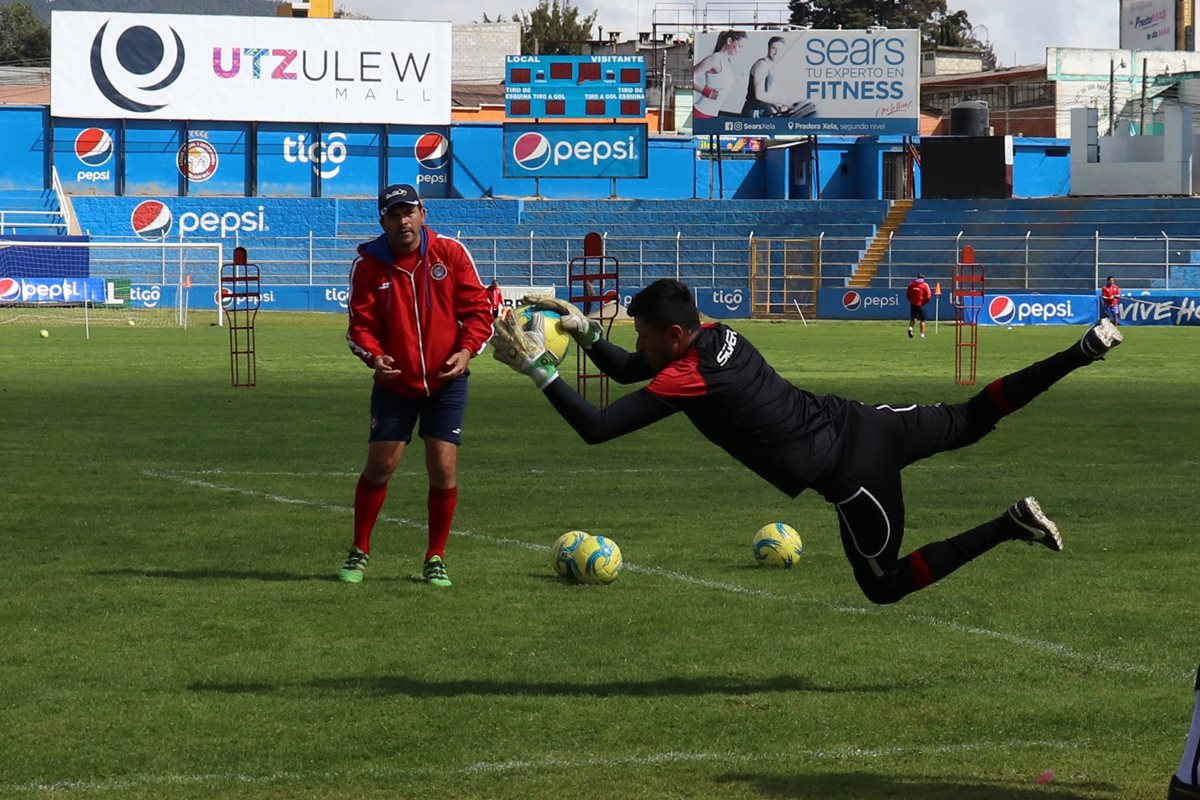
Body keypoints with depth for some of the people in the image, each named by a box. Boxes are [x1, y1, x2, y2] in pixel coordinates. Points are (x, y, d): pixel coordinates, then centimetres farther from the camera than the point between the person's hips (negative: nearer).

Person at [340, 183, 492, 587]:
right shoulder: (368, 264, -5)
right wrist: (373, 356, -24)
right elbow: (361, 323, -4)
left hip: (445, 381, 0)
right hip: (395, 383, 0)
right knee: (379, 466, -1)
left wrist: (466, 349, -17)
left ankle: (436, 559, 10)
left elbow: (477, 308, -2)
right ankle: (359, 552, 18)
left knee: (443, 469, -5)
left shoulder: (450, 252, -5)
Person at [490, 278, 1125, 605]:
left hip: (852, 478, -8)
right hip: (863, 423, 8)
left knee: (884, 585, 10)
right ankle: (1083, 350, 16)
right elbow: (628, 370, 21)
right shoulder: (716, 335, 6)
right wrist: (584, 331, 7)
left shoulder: (685, 380, -19)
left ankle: (1009, 526, -4)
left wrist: (538, 369, -17)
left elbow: (595, 427, -21)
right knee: (968, 422, 26)